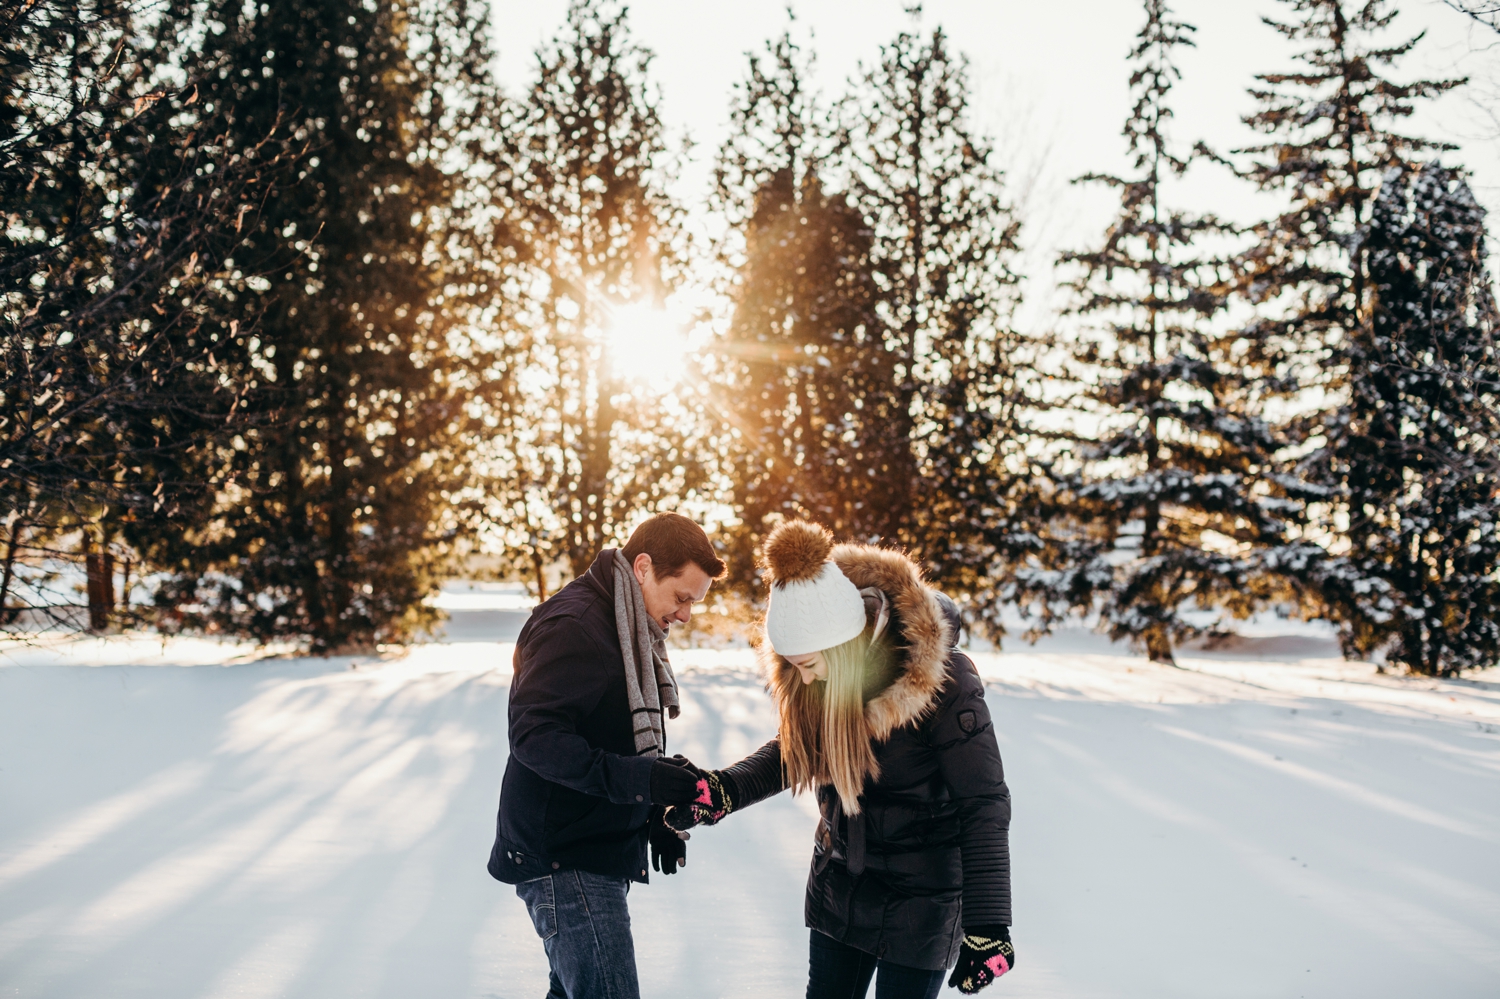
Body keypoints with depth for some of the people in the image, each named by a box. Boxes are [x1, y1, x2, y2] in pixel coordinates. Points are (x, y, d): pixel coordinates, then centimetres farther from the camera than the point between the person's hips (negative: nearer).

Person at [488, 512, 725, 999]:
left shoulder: (631, 631, 15)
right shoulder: (573, 625, -17)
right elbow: (534, 736, -25)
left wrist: (657, 818, 9)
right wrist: (634, 777, -32)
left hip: (600, 855, 10)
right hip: (564, 861, -10)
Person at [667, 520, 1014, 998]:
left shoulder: (941, 681, -26)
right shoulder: (816, 679, -11)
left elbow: (984, 805, -22)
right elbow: (793, 751, 5)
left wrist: (987, 924, -23)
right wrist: (723, 790, -14)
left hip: (920, 899, -6)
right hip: (840, 883, 6)